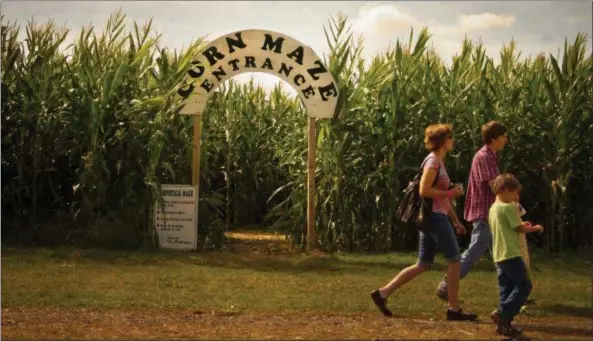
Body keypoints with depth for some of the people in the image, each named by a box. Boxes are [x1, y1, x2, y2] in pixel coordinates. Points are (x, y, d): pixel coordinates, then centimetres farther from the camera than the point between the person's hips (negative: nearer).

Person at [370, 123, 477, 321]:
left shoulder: (439, 162, 19)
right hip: (434, 216, -10)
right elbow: (424, 190, -23)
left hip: (434, 217, 10)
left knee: (423, 265, 9)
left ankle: (383, 293, 7)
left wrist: (456, 220, 22)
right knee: (454, 260, -4)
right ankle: (454, 309, 1)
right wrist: (450, 193, -15)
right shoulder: (433, 162, -11)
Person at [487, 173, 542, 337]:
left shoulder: (493, 208, 14)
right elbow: (521, 229, -10)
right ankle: (502, 314, -12)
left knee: (506, 289, 11)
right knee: (524, 286, -4)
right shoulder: (509, 208, -13)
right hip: (511, 255, -9)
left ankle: (504, 323, 9)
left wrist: (521, 225, 19)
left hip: (499, 256, 9)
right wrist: (535, 228, 7)